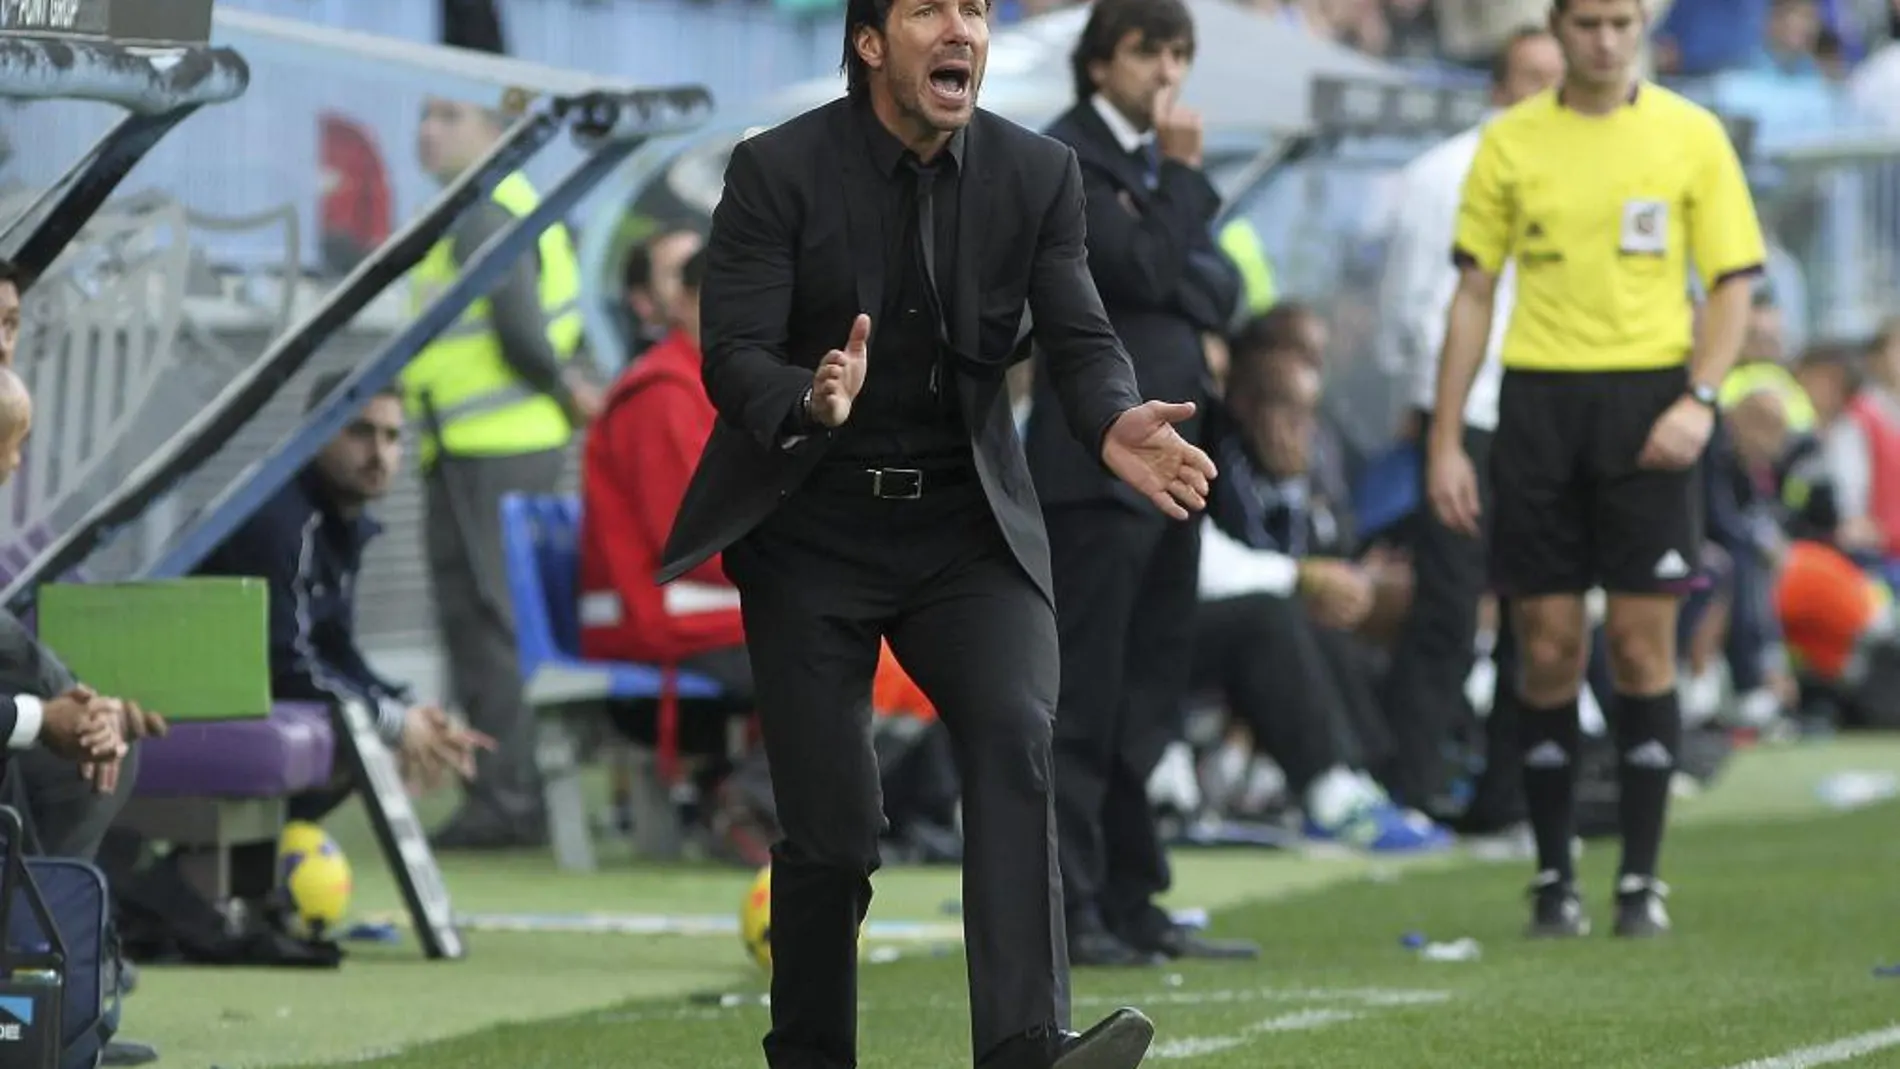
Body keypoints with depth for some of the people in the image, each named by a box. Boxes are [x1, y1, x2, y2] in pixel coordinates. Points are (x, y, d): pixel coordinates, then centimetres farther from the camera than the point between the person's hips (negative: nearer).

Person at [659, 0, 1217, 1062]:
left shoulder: (1039, 174, -1)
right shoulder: (778, 170, -10)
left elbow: (1080, 337, -7)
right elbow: (732, 355, -15)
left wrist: (1118, 424, -30)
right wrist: (813, 401, -39)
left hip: (966, 524, 2)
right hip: (813, 533, -2)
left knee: (1016, 734, -23)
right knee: (831, 829, -2)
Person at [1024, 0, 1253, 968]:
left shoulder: (1153, 161, 19)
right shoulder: (1064, 158, -7)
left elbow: (1219, 291, 13)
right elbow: (1145, 270, -18)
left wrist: (1182, 281, -6)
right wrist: (1184, 175, -8)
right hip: (1097, 460, -9)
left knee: (1145, 703, 10)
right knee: (1082, 697, -9)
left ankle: (1131, 905, 15)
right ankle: (1063, 913, -8)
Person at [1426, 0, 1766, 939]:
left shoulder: (1691, 135, 3)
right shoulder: (1509, 141, 6)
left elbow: (1734, 282, 4)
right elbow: (1473, 294, 8)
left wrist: (1699, 399, -12)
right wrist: (1445, 441, 2)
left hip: (1648, 400, -1)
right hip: (1538, 398, 1)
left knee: (1642, 645, -3)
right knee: (1548, 650, 1)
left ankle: (1640, 879, 5)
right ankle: (1553, 879, 10)